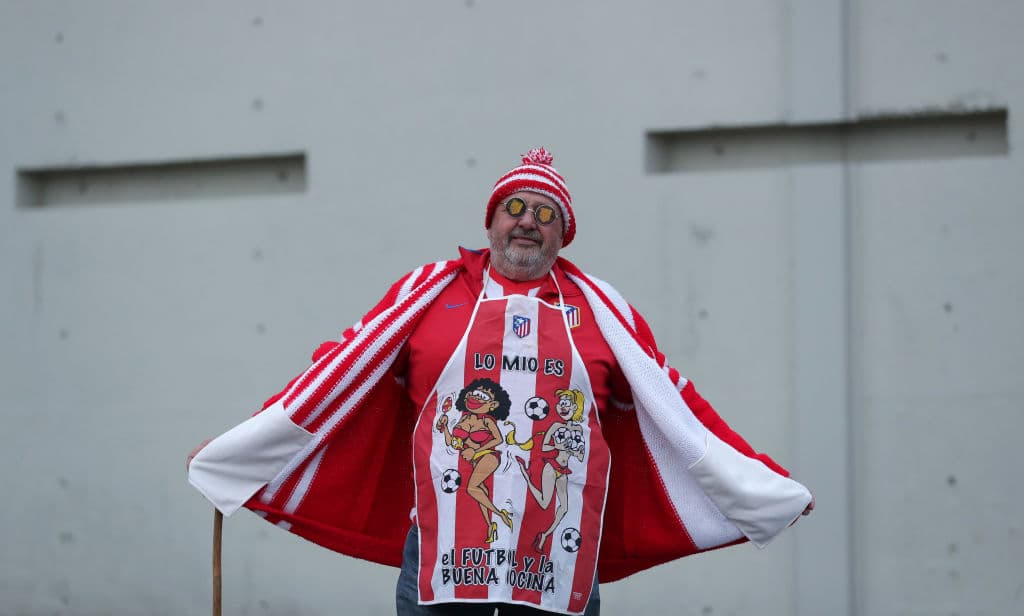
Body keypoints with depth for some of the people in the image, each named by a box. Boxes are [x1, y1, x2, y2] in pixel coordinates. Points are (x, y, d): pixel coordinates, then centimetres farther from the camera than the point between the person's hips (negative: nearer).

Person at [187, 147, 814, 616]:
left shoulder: (600, 310, 11)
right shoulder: (430, 293, 8)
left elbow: (675, 409, 10)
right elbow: (334, 377, 8)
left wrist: (769, 493, 6)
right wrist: (230, 451, 6)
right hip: (439, 560, -1)